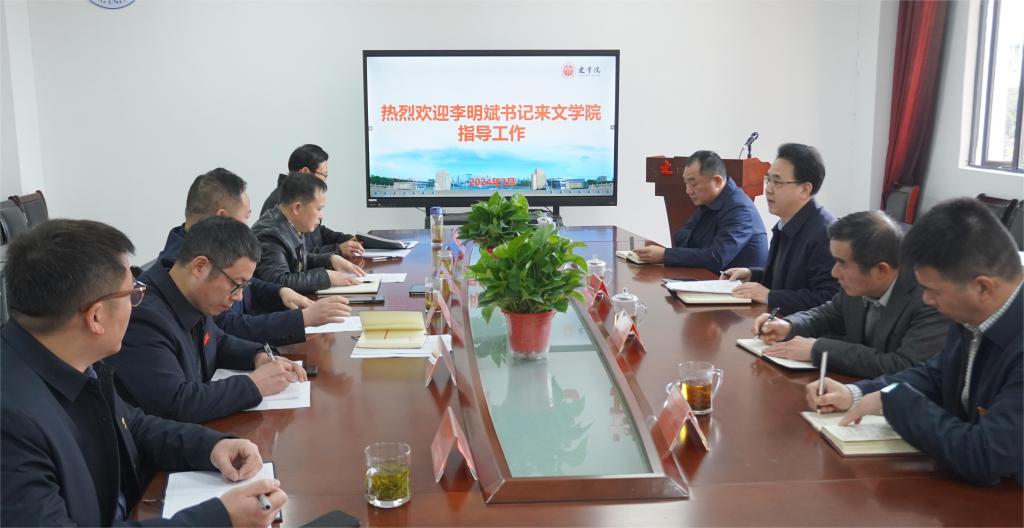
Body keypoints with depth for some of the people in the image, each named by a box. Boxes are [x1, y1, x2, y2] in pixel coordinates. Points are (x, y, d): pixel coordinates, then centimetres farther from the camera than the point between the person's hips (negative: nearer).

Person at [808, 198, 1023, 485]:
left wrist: (892, 399, -19)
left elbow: (984, 459, -31)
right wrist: (855, 394, -1)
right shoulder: (976, 313, -4)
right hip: (965, 483, 6)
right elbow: (936, 376, 13)